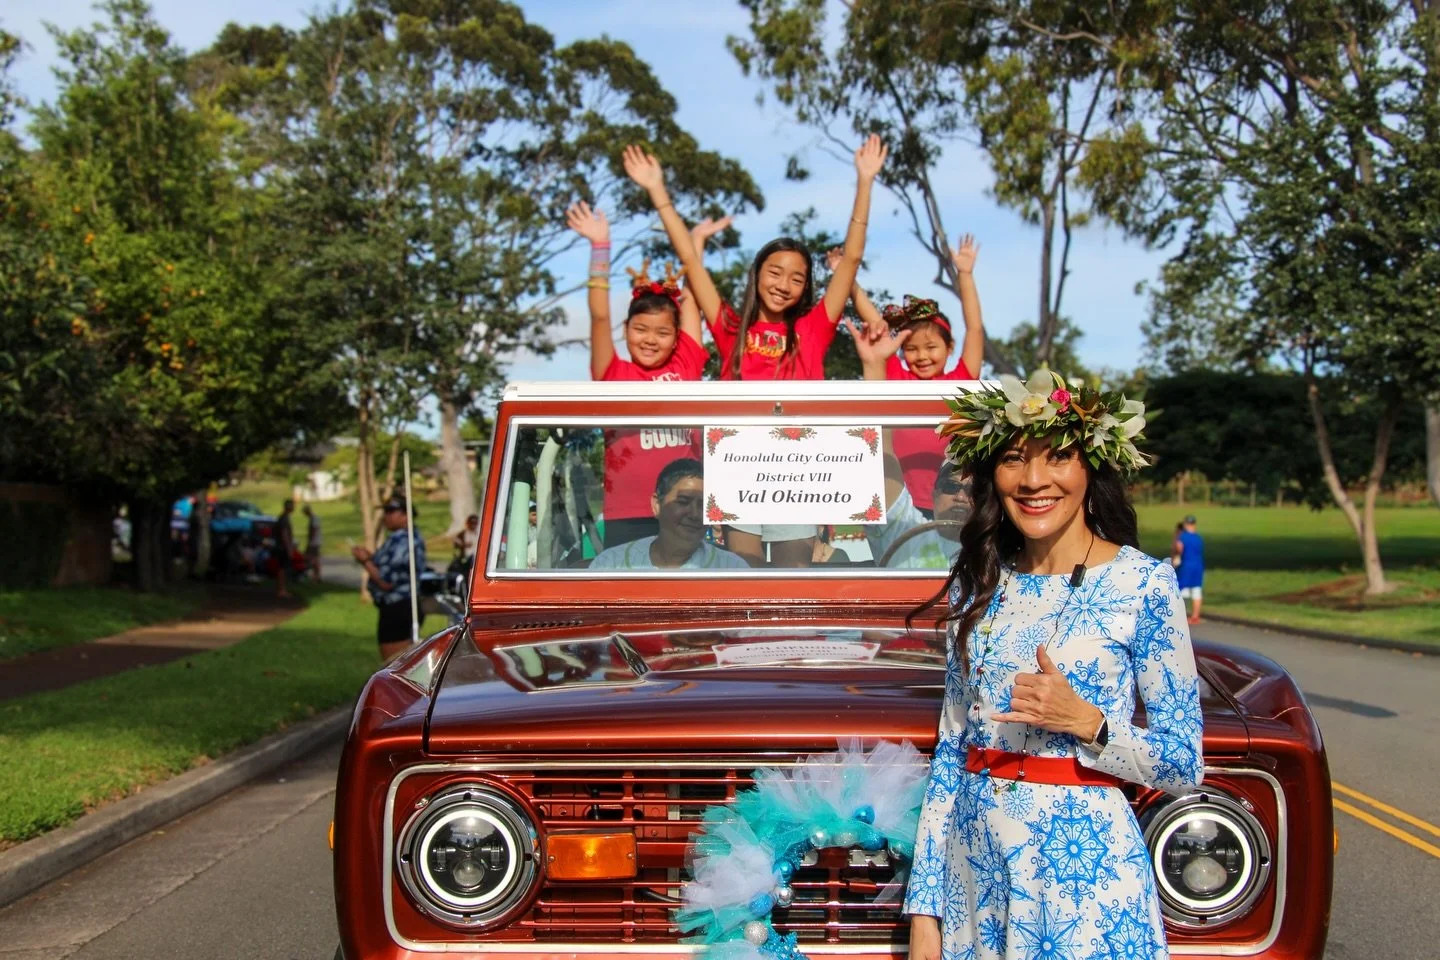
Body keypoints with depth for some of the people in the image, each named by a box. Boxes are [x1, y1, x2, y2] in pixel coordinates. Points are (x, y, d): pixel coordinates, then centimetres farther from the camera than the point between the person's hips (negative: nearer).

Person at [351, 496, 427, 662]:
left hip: (395, 610, -11)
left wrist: (365, 561, -9)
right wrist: (371, 558, 7)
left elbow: (386, 581, -22)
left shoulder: (399, 541, -20)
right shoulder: (413, 537, 12)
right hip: (406, 606, 11)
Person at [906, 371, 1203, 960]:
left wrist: (1086, 723, -22)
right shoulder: (977, 585, 4)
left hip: (1085, 865, -4)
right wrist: (924, 909, 3)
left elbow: (1185, 765, -5)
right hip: (974, 863, 4)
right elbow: (950, 750, 6)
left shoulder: (1143, 581, -8)